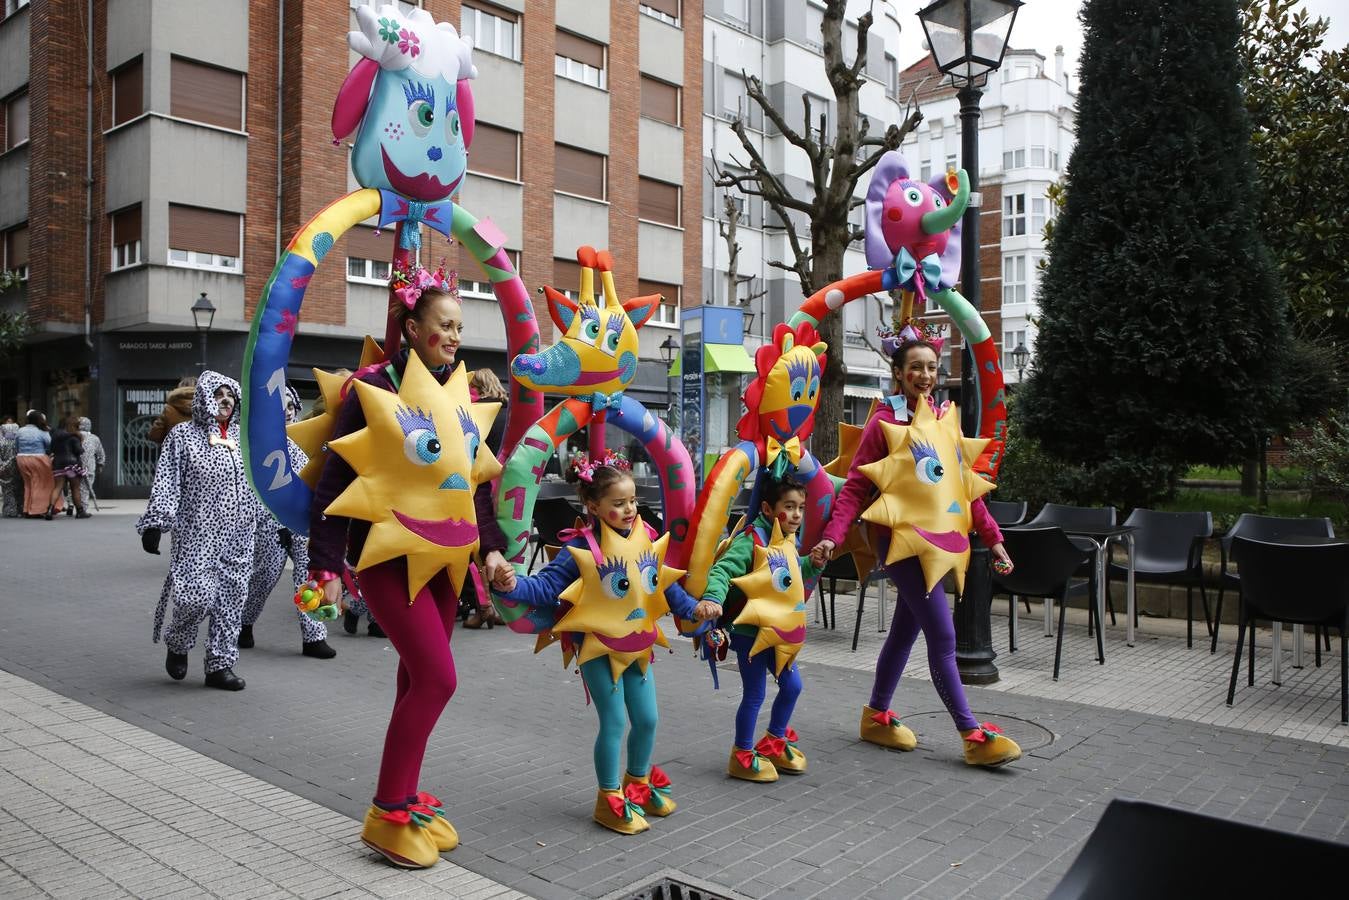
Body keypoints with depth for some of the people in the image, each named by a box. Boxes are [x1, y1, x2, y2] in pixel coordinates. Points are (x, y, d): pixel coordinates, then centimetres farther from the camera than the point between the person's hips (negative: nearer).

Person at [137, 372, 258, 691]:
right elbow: (165, 482, -4)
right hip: (197, 533, -5)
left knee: (231, 599, 4)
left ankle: (220, 664, 14)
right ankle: (177, 644, 18)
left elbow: (256, 485, 21)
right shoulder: (183, 435, 1)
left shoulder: (241, 436, 14)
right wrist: (155, 523, -13)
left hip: (237, 535, 5)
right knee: (196, 596, -12)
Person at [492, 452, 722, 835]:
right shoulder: (583, 548, -18)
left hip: (638, 646, 6)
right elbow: (546, 587, -19)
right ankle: (610, 800, 17)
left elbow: (666, 584, 10)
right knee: (614, 722, -2)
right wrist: (512, 585, -35)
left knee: (647, 719, 13)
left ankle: (639, 782, 38)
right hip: (599, 649, -5)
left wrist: (694, 607, 2)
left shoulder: (647, 538, -2)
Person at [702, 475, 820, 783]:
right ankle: (743, 755, 21)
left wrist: (814, 562, 0)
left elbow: (798, 574, 21)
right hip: (749, 631, -8)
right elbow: (722, 571, -33)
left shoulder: (790, 540, 5)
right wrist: (713, 598, -51)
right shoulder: (751, 540, -22)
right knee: (754, 694, 2)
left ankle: (774, 742, 37)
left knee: (792, 685, 16)